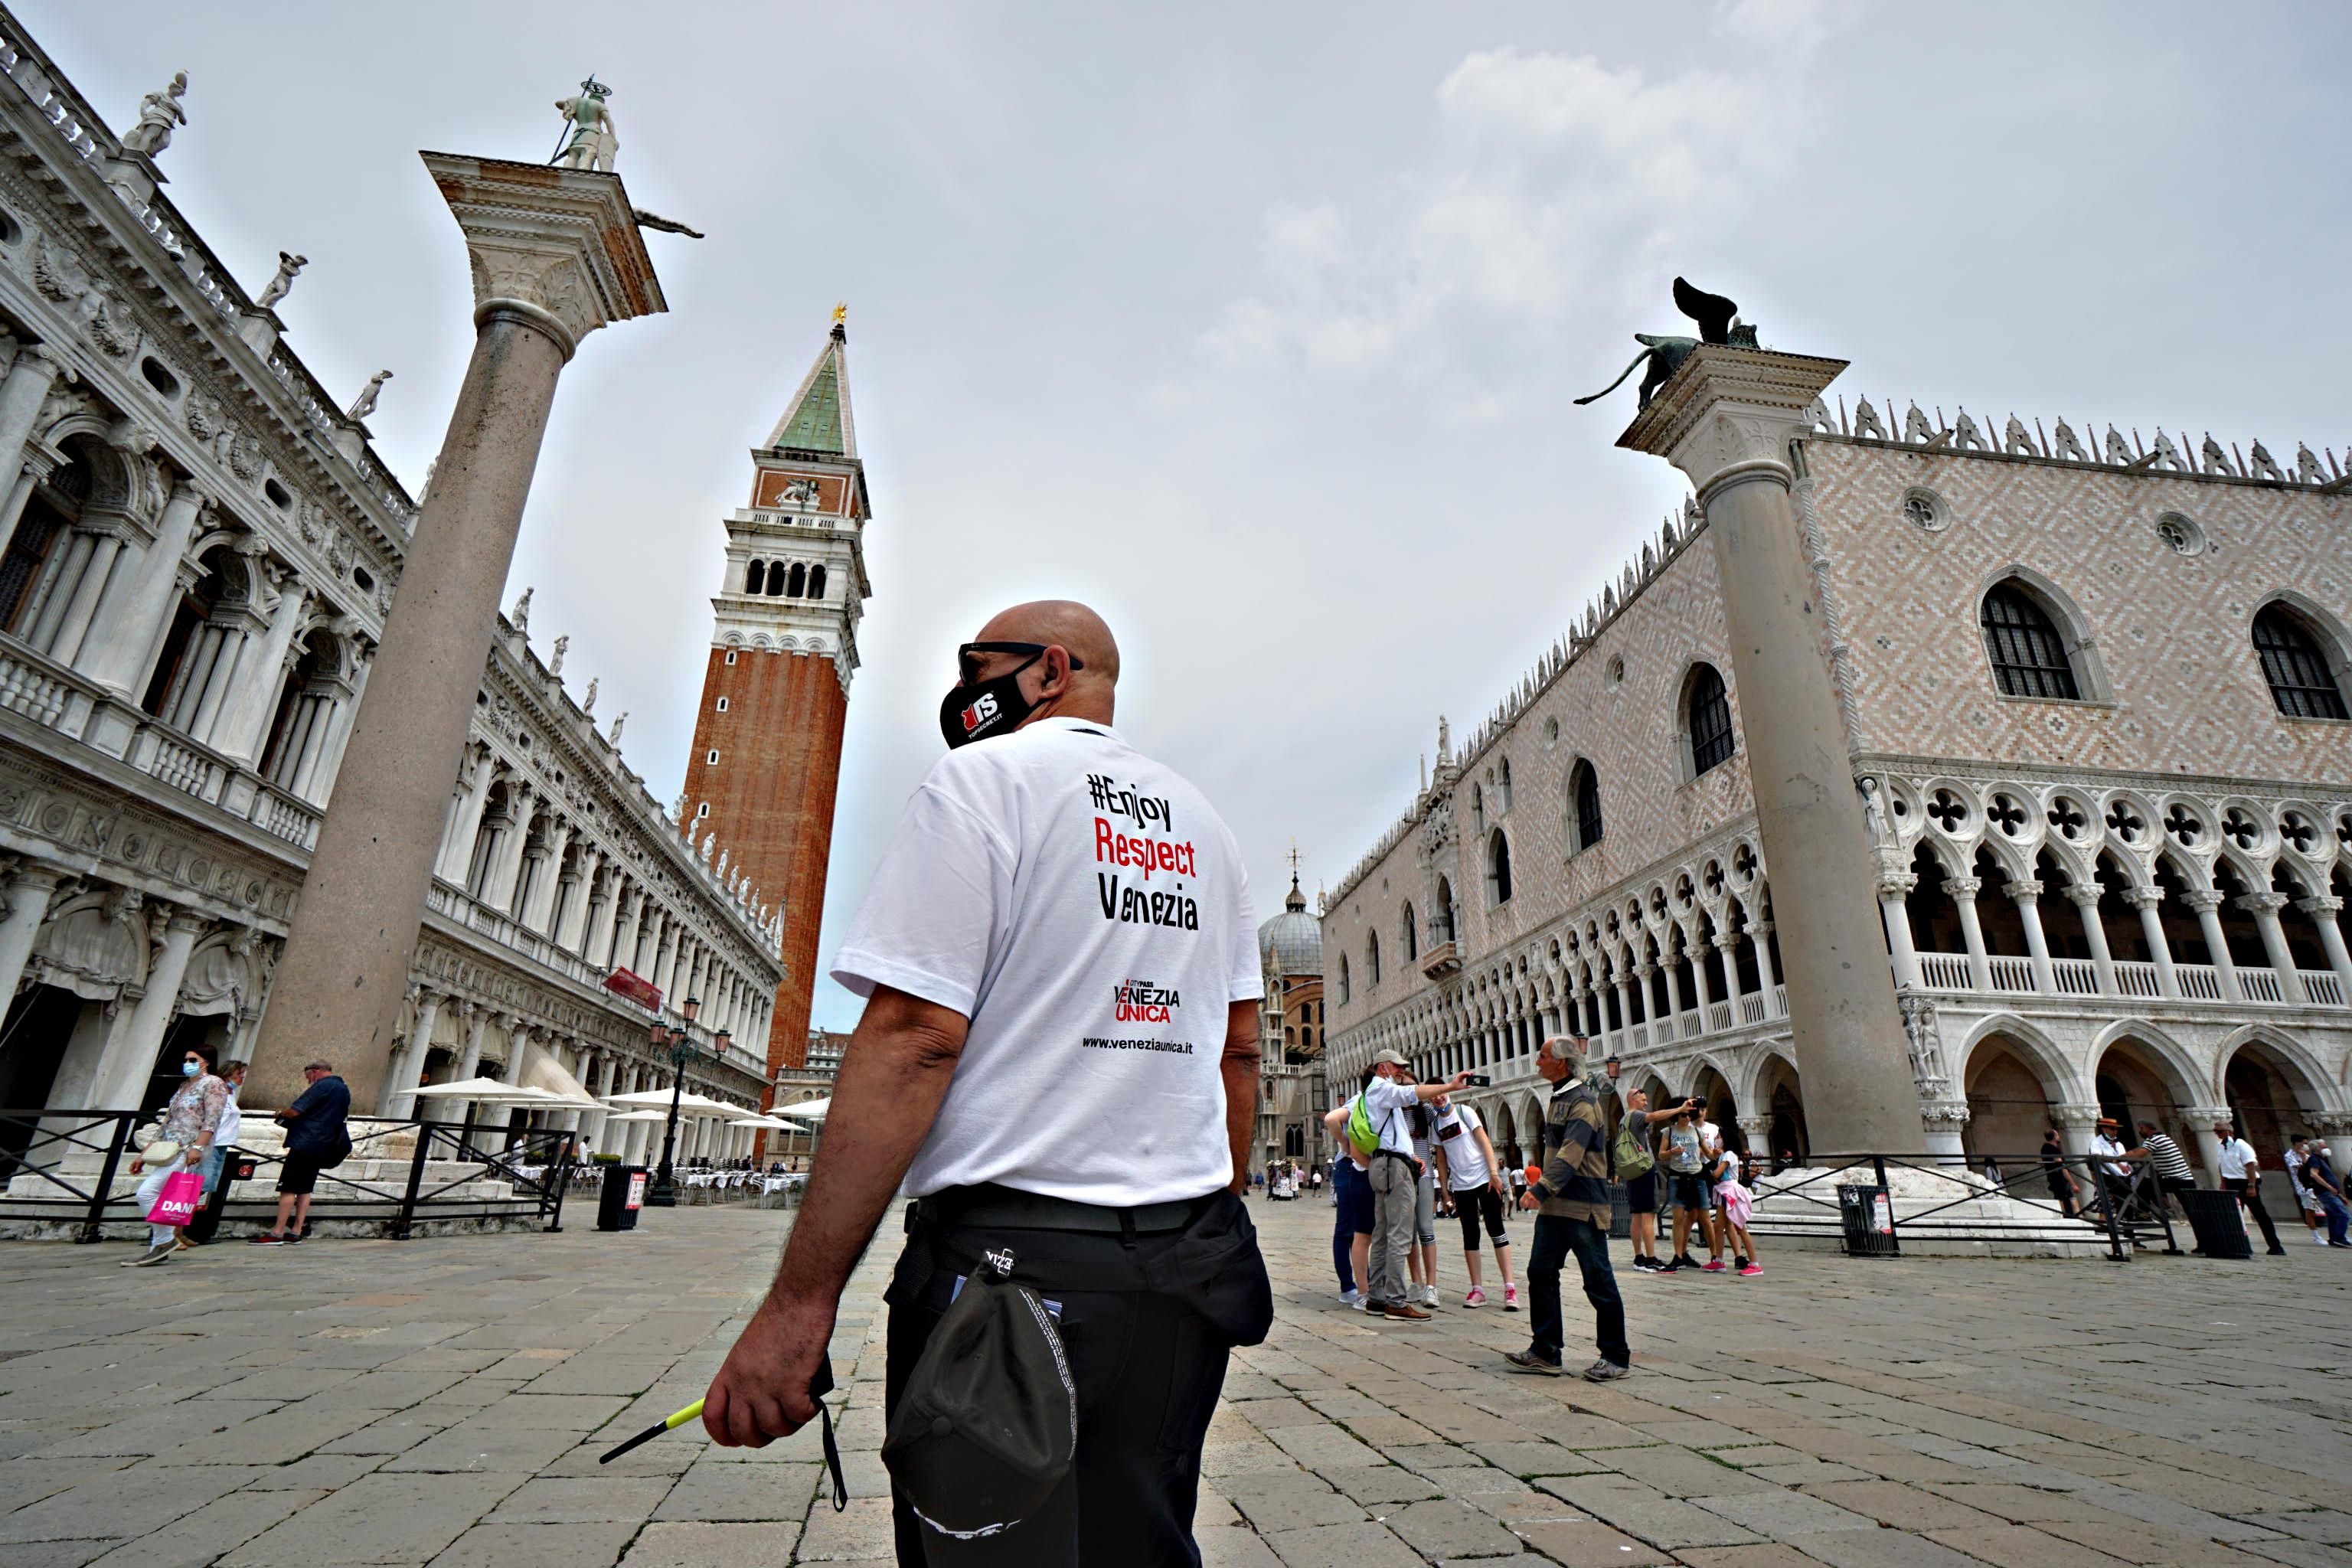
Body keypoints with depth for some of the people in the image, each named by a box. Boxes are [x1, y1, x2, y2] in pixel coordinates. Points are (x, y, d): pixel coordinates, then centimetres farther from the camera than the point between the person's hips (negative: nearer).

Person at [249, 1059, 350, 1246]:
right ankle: (296, 1231, 11)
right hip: (322, 1146, 9)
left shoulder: (322, 1086, -12)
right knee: (305, 1189, 11)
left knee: (288, 1189, -4)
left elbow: (295, 1111, -18)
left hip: (305, 1143, -9)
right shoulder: (344, 1090, 16)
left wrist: (281, 1113, 4)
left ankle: (277, 1233, -3)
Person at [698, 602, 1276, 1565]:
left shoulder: (983, 779, -6)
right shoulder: (1200, 824, 14)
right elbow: (1238, 1051, 15)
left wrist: (799, 1301, -13)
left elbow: (912, 1042, -15)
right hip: (1187, 1276, 7)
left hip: (1018, 1257, -7)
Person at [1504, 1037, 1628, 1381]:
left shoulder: (1583, 1101, -15)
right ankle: (1545, 1352, 14)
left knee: (1598, 1282, 1)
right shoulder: (1557, 1099, 15)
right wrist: (1542, 1190, 19)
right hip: (1554, 1205, 9)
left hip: (1583, 1208, -9)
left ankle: (1616, 1357, 13)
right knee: (1540, 1273, 7)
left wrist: (1541, 1188, -32)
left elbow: (1571, 1155, -26)